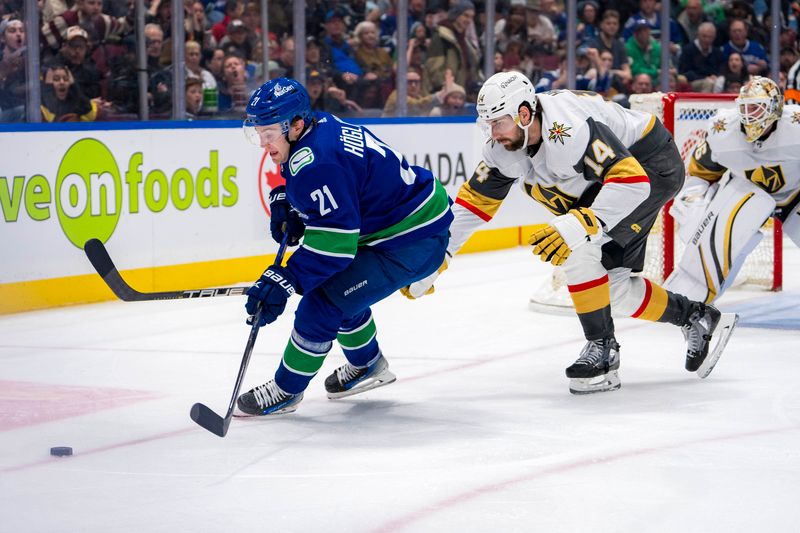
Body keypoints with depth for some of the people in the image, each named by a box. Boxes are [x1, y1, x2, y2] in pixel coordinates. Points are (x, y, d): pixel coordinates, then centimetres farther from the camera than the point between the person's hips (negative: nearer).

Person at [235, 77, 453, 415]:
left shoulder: (317, 163, -28)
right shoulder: (321, 126, 0)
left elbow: (334, 242, -31)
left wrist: (283, 281, -31)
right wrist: (283, 200, 4)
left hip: (414, 242, -11)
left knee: (323, 301, -11)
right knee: (334, 283, 24)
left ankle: (286, 390, 4)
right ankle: (368, 365, 41)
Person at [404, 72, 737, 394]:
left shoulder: (569, 128, -36)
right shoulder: (505, 146, -10)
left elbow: (633, 180, -41)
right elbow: (475, 201, 0)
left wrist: (578, 225, -50)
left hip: (653, 166, -9)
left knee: (577, 244, -24)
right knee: (614, 289, 6)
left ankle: (602, 348, -14)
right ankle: (698, 319, 26)